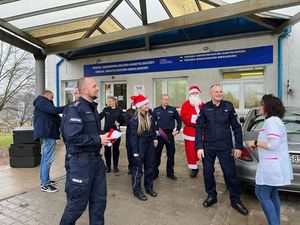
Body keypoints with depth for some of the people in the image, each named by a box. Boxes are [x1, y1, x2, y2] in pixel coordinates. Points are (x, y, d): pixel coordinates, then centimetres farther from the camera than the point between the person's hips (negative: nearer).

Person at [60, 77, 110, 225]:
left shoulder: (92, 108, 13)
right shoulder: (75, 109, -16)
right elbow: (72, 137, -26)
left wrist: (104, 137, 4)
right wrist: (98, 140, -19)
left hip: (96, 158, 9)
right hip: (81, 160, -8)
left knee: (99, 199, 17)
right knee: (78, 202, 8)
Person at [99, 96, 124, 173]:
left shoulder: (119, 110, 0)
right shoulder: (105, 110, 3)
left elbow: (122, 120, 1)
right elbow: (99, 117, -3)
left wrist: (119, 123, -17)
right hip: (107, 131, 1)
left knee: (116, 149, 8)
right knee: (107, 149, 6)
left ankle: (115, 166, 22)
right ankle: (108, 166, 20)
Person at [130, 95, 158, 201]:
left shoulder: (150, 116, 3)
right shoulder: (135, 119, -14)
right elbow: (133, 135, -14)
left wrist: (155, 138, -1)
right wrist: (135, 151, -14)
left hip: (150, 144, 6)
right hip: (140, 145, -6)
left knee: (150, 166, 15)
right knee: (138, 168, 4)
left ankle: (149, 187, 31)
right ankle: (137, 190, 18)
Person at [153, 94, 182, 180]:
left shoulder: (173, 110, 4)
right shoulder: (156, 110, 4)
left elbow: (179, 121, 12)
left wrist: (177, 130, 2)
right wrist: (155, 131, -4)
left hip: (170, 134, 1)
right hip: (159, 134, 0)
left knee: (171, 154, 8)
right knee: (157, 154, 4)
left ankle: (170, 173, 23)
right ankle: (155, 172, 19)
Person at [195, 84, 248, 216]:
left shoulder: (228, 106, -1)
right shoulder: (205, 108, -1)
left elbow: (236, 127, 2)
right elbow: (199, 128, -1)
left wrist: (238, 146, -1)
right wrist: (199, 147, -7)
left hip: (225, 147, -1)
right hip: (208, 147, 1)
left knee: (230, 173, 5)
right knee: (207, 172, 10)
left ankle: (235, 200, 25)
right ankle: (211, 196, 31)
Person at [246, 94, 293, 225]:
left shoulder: (271, 121, -17)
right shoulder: (275, 120, 16)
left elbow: (273, 145, -24)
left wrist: (255, 143, -12)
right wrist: (258, 144, 14)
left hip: (272, 166, -10)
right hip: (275, 165, 10)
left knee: (261, 194, -3)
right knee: (272, 194, 17)